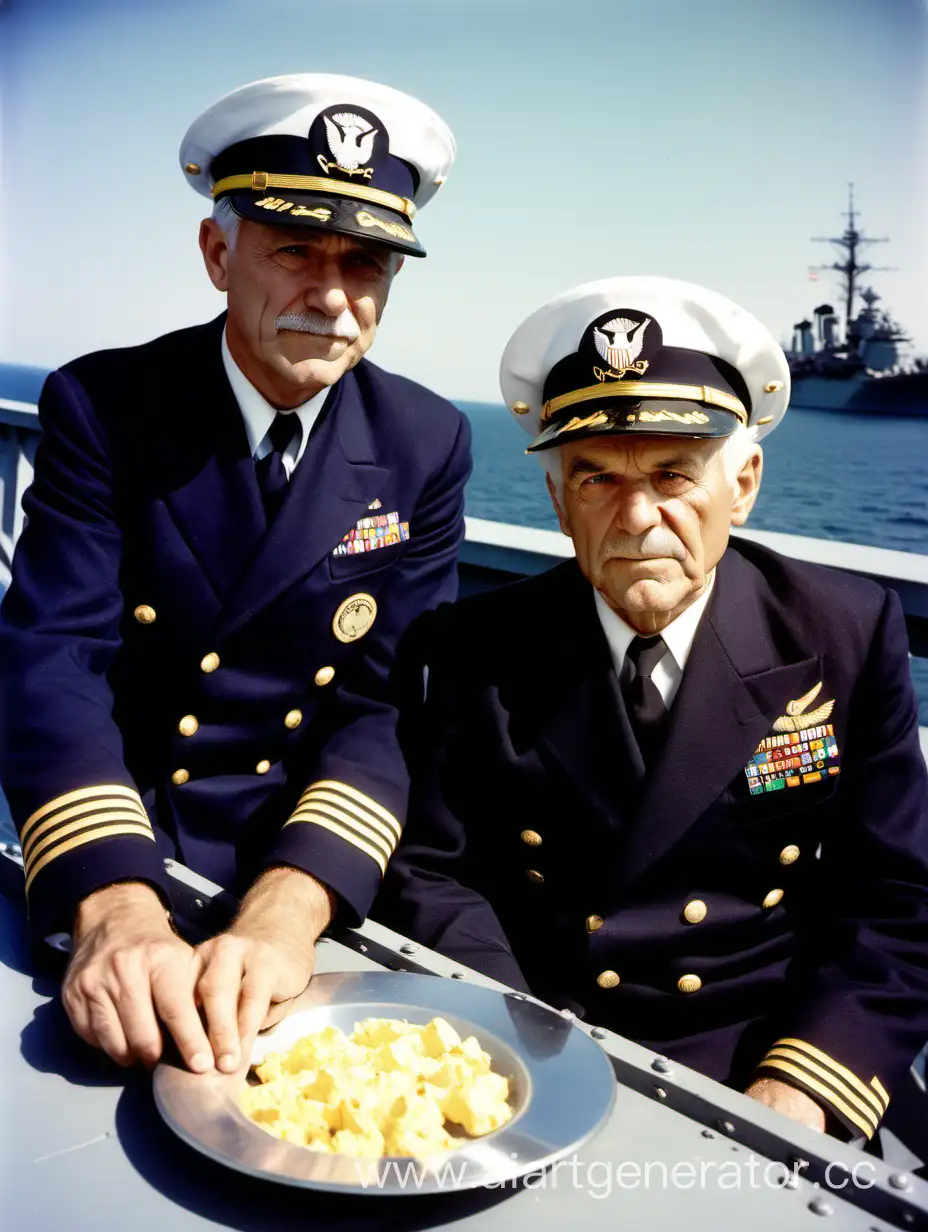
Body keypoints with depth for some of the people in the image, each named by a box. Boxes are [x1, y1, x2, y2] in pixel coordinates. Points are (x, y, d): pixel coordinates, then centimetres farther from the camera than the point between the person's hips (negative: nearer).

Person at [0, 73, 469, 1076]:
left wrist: (285, 912, -27)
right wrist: (117, 912, -33)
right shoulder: (100, 407, -7)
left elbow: (386, 704, -10)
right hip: (117, 850, -1)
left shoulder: (426, 447, -4)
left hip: (314, 872, 1)